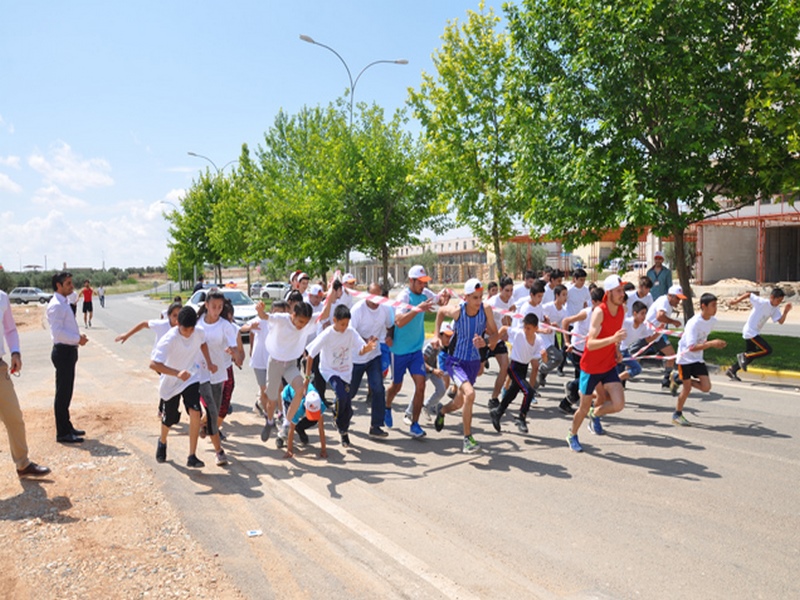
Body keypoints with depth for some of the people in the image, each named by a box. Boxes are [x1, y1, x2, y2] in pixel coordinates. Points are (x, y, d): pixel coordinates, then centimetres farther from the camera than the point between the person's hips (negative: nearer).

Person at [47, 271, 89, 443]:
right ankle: (62, 433, 4)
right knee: (63, 393, -3)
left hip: (69, 351, 10)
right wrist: (78, 339, -19)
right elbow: (58, 332, -25)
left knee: (67, 392, 18)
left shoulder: (64, 303, 15)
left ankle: (67, 426, 28)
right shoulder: (56, 305, -17)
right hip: (63, 352, -10)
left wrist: (79, 336, 5)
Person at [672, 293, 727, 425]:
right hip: (685, 357, -6)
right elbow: (692, 347, -32)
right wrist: (711, 343, -36)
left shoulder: (713, 320, -3)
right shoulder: (694, 323, -25)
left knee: (706, 387, -5)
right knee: (687, 388, -2)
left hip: (698, 358, 6)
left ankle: (680, 380, 19)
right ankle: (677, 415, 18)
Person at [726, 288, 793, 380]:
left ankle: (732, 370, 23)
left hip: (755, 333, 9)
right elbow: (748, 295, -14)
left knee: (751, 355, 15)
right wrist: (736, 301, -13)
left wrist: (786, 311, -18)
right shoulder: (762, 302, -19)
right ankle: (744, 356, -6)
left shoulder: (775, 309, 3)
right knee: (768, 350, -16)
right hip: (750, 331, -9)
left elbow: (781, 321, -5)